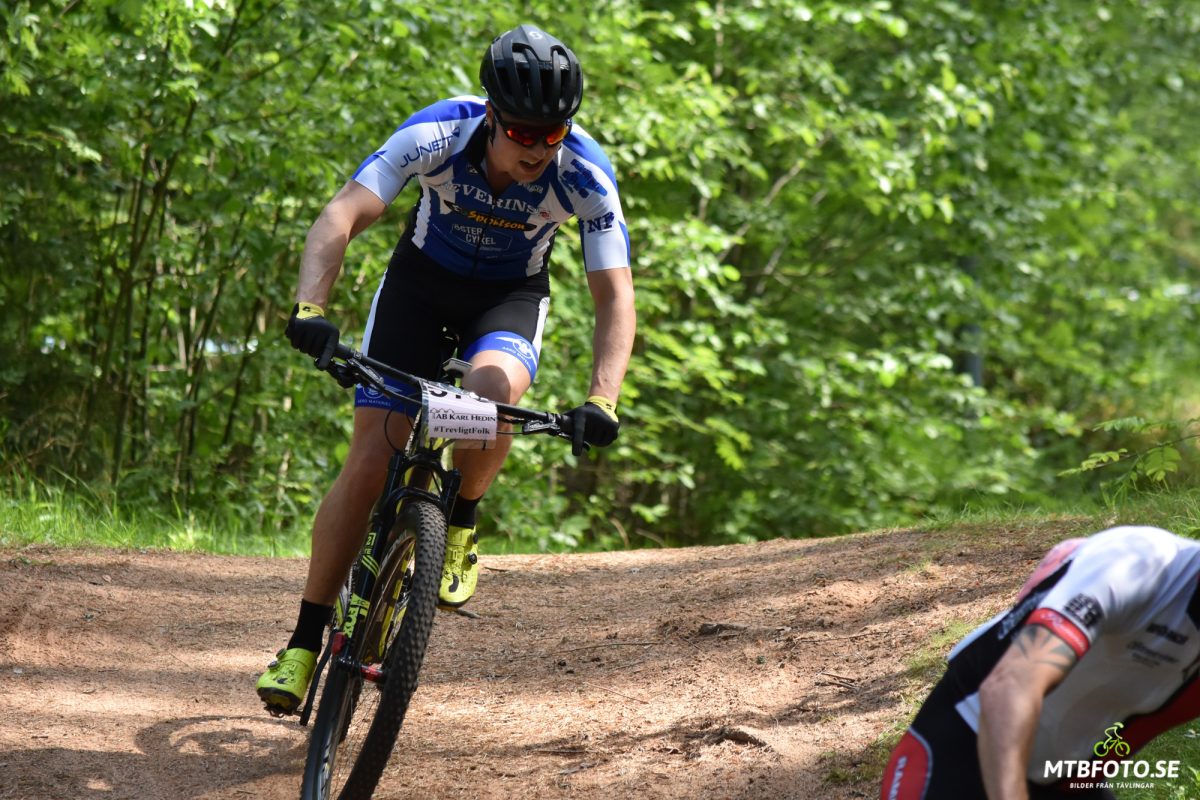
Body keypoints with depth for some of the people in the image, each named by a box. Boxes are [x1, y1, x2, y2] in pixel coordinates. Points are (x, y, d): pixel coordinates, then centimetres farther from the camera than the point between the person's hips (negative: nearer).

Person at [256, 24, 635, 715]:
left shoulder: (586, 174, -29)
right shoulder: (437, 134, -31)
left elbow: (616, 297, -28)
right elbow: (340, 219, -37)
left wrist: (602, 402, -43)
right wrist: (310, 310, -54)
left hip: (512, 294, 0)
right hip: (423, 279, 0)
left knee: (492, 388, -35)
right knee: (370, 460, -11)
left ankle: (461, 529, -6)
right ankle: (306, 640, 0)